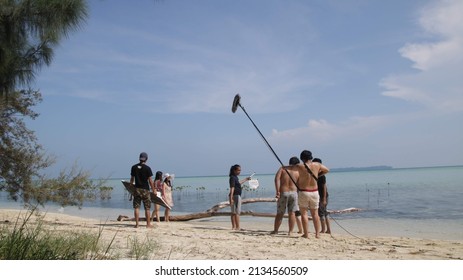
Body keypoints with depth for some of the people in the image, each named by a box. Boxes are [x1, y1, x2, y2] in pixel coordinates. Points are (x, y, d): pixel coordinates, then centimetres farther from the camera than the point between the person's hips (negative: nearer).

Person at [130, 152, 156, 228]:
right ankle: (148, 224, 10)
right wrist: (154, 190, 1)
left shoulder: (134, 167, 3)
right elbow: (150, 180, -7)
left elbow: (132, 179, 9)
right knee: (147, 208, 6)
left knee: (136, 207, 5)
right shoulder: (147, 168, -8)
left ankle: (137, 224, 3)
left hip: (137, 189, 3)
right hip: (145, 189, -3)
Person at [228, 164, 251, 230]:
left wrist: (246, 179, 45)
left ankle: (234, 227, 16)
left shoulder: (235, 177, 14)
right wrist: (231, 198, -28)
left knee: (234, 212, 11)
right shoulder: (233, 178, -15)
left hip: (237, 196, 10)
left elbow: (238, 183, 35)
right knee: (237, 212, -6)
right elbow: (232, 188, -22)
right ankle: (237, 227, -3)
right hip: (235, 196, -10)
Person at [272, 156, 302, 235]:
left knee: (280, 213, 8)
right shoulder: (298, 172, 3)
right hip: (294, 193, 0)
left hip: (283, 193, 0)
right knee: (292, 213, 7)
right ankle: (290, 231, 9)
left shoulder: (282, 168, 1)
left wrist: (277, 191, -16)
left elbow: (277, 179, -14)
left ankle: (275, 230, 14)